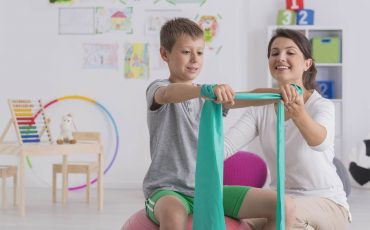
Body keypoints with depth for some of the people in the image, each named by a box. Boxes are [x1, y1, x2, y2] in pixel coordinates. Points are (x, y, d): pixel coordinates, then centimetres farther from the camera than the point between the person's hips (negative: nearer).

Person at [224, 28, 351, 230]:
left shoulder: (322, 106, -11)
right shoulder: (260, 109, 3)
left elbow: (320, 142, -36)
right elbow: (224, 146, -12)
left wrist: (297, 112, -56)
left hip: (327, 204, -3)